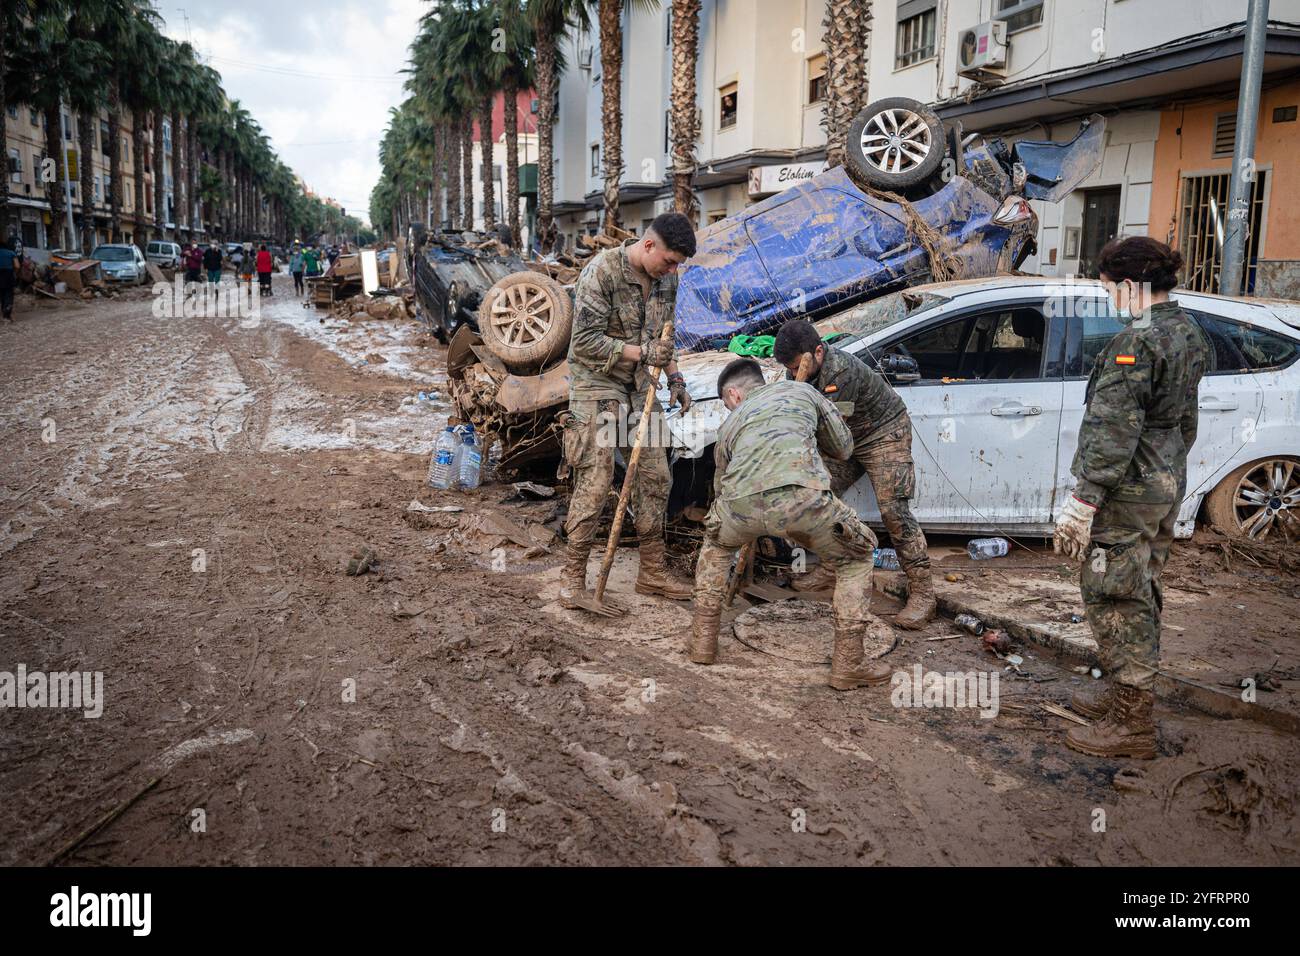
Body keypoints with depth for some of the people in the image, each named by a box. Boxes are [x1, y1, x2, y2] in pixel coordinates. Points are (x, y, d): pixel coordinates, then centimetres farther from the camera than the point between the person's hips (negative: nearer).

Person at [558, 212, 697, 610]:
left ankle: (652, 572, 16)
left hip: (639, 386, 7)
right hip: (596, 385, -7)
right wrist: (640, 353, -22)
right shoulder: (601, 272, -18)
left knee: (655, 475, 5)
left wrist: (673, 375, 4)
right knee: (595, 481, -11)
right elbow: (586, 341, -19)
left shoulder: (666, 278, 3)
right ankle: (573, 574, 1)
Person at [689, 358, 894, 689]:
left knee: (716, 546, 38)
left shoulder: (730, 424, 36)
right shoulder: (802, 390, 33)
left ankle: (703, 640, 36)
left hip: (740, 503, 2)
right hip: (800, 497, -2)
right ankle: (849, 664, 19)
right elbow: (844, 449, 39)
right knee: (856, 559, 25)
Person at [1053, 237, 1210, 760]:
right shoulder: (1188, 333, 8)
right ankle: (1128, 693, 34)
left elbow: (1113, 433, -24)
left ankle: (1132, 723, 8)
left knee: (1114, 601, -1)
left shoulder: (1136, 344, -22)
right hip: (1168, 481, 10)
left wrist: (1082, 503, -22)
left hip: (1128, 490, -10)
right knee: (1141, 595, 20)